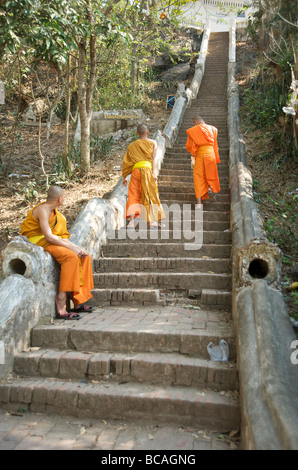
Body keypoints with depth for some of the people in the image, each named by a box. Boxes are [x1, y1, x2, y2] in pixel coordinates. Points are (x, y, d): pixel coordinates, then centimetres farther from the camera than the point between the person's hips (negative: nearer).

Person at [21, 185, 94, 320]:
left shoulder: (54, 212, 14)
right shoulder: (43, 210, -16)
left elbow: (62, 236, 13)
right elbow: (49, 236, -24)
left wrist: (77, 247, -3)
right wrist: (71, 247, -21)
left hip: (53, 242, 10)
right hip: (38, 242, -9)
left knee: (84, 256, -3)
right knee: (71, 257, -31)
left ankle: (78, 301, -4)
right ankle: (61, 308, -34)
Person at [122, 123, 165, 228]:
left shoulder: (131, 146, 19)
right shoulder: (153, 143, 13)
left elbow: (126, 162, 16)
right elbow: (154, 158, -2)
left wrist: (125, 177, 19)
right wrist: (154, 172, -11)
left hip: (135, 170, 2)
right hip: (147, 168, -2)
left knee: (133, 196, 1)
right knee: (150, 194, 4)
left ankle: (131, 220, -15)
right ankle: (152, 221, 0)